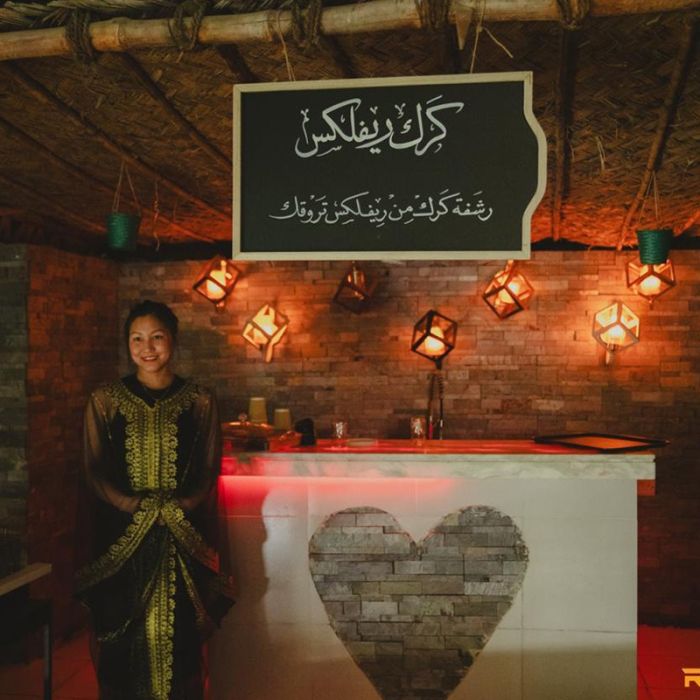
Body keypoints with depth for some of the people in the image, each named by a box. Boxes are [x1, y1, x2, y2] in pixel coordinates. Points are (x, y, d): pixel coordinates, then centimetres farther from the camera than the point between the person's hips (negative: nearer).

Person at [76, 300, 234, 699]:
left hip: (186, 535, 0)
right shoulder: (105, 400, 4)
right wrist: (130, 503, -13)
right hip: (122, 534, 0)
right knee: (124, 637, 3)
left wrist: (185, 505, -14)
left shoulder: (199, 401, 3)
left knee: (180, 633, 3)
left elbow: (210, 470, 2)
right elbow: (94, 471, 2)